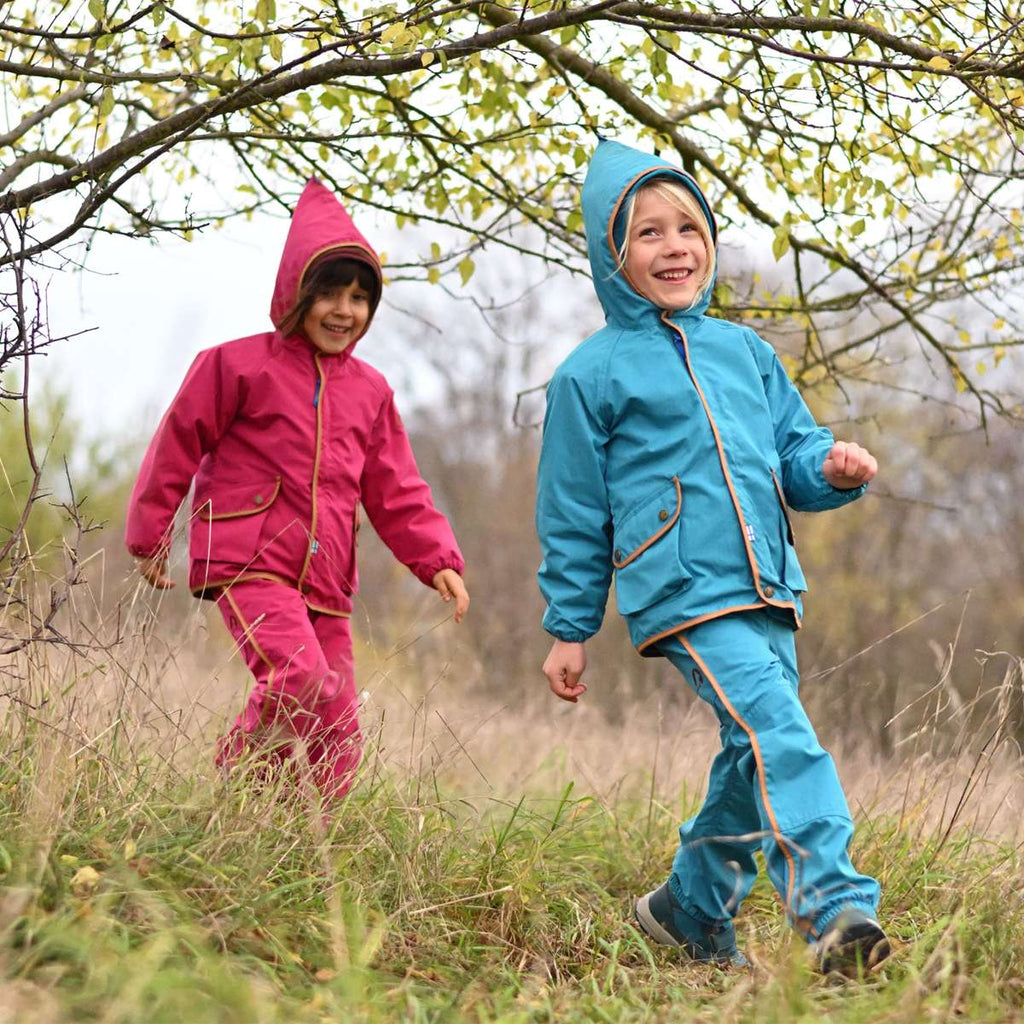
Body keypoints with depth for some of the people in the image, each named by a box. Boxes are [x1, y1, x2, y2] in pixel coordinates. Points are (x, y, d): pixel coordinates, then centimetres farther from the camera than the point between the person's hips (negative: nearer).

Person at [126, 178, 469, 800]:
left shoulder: (370, 392, 16)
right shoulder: (238, 365, 0)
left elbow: (397, 493, 17)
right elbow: (178, 447, 7)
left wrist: (438, 561, 3)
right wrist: (151, 538, 9)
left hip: (326, 585, 6)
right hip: (248, 564, -6)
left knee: (338, 743, 2)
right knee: (303, 683, -28)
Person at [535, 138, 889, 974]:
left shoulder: (745, 351, 17)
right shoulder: (592, 374, 3)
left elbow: (792, 451, 21)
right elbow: (574, 514, 6)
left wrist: (834, 467, -3)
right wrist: (570, 630, 7)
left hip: (768, 592, 6)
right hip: (683, 595, -6)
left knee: (754, 761, 11)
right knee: (780, 733, -23)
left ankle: (691, 909, 31)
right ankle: (835, 907, -29)